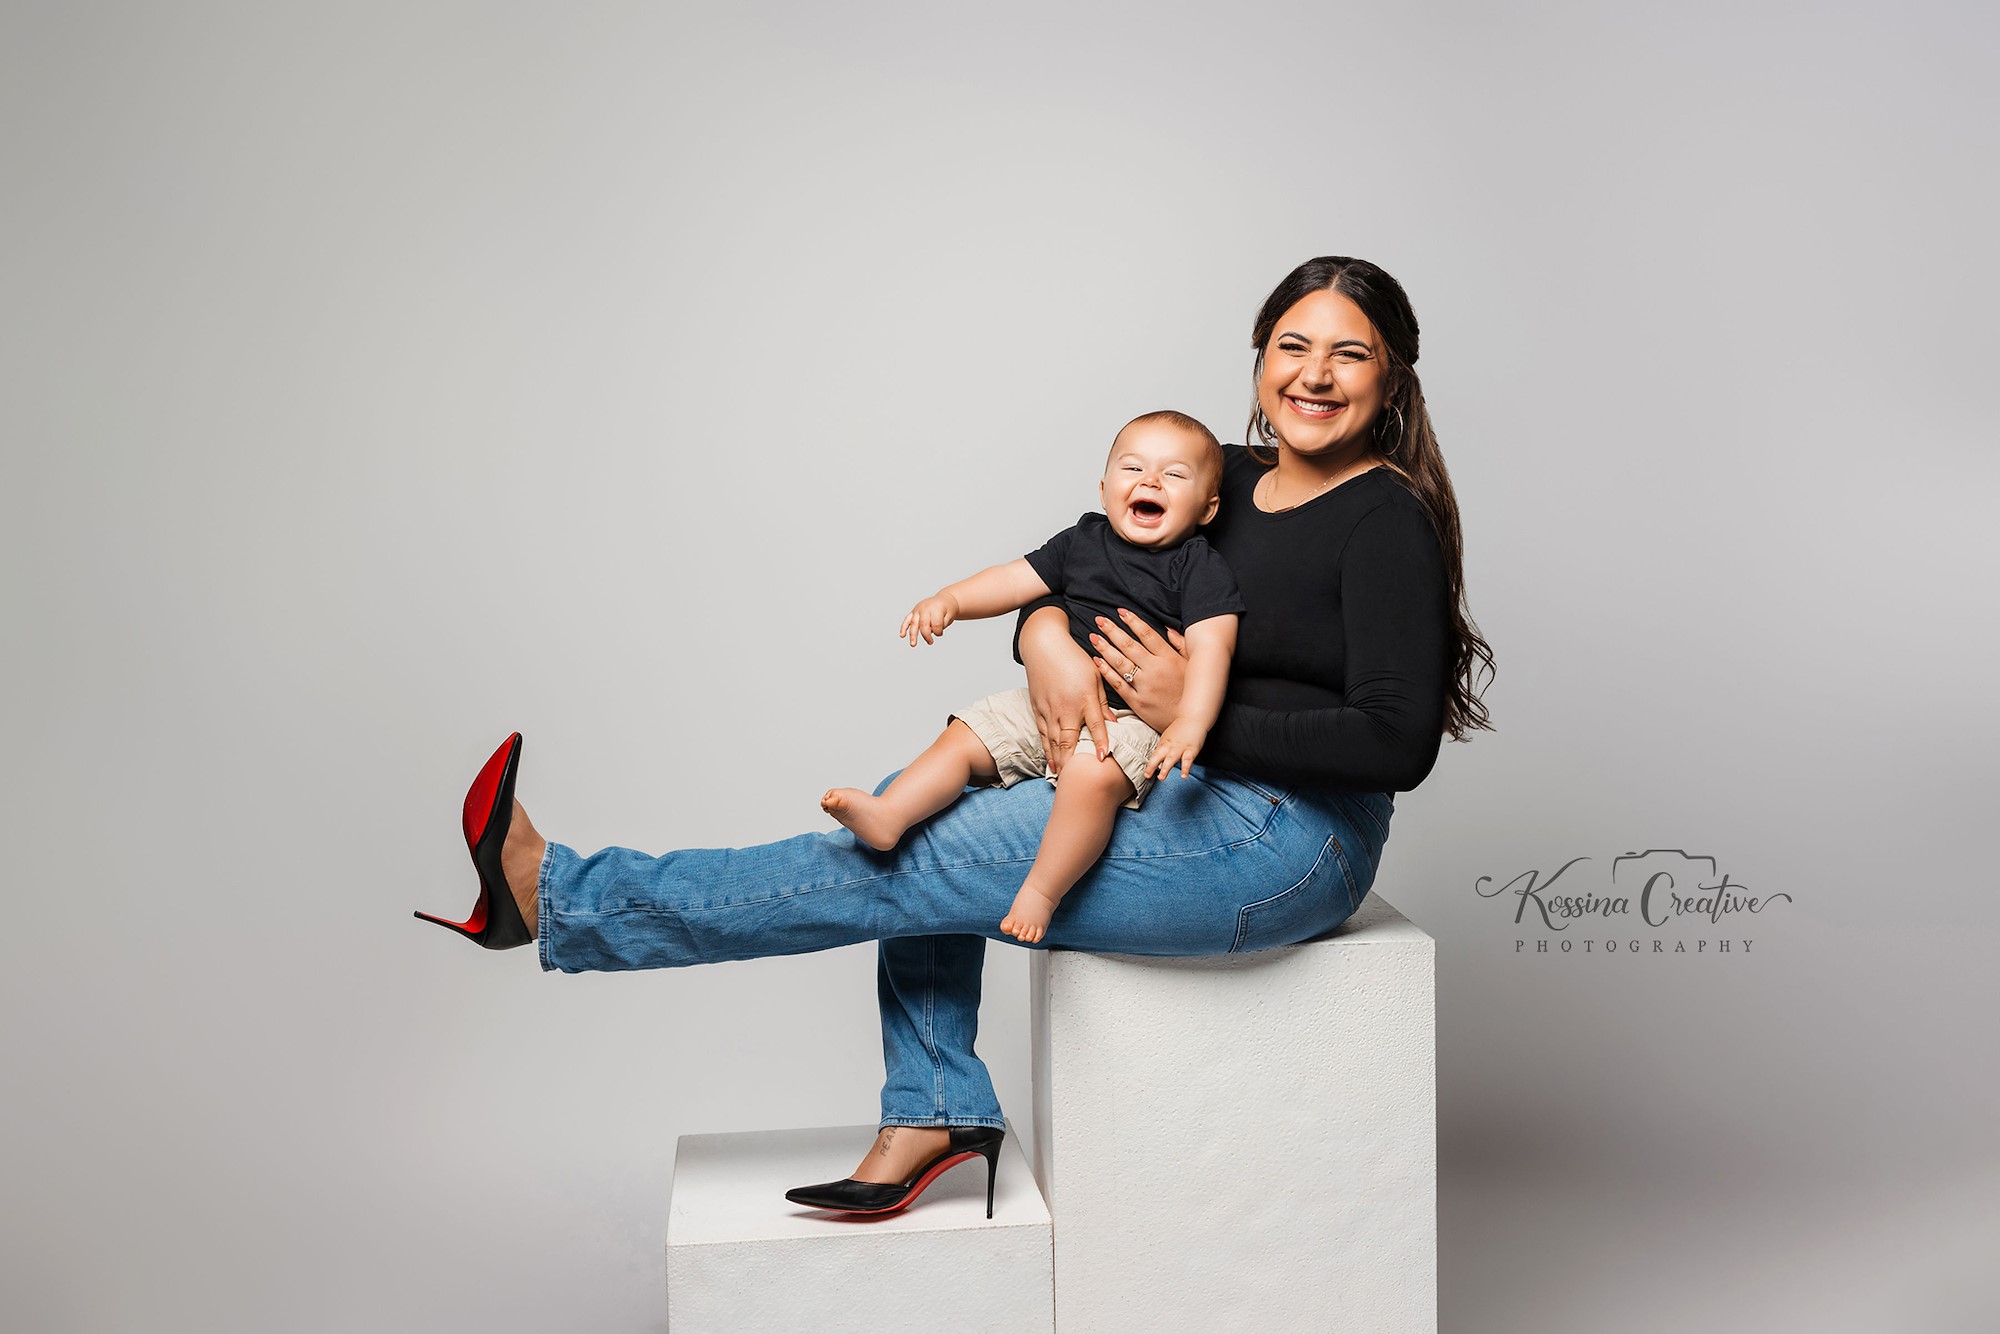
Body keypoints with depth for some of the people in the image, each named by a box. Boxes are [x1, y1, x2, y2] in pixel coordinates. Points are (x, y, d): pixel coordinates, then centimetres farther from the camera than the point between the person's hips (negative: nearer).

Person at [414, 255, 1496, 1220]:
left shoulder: (1387, 520, -12)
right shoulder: (1223, 481, 12)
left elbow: (1397, 743, -19)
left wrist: (1198, 718, -21)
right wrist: (1045, 635, -15)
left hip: (1289, 842, -9)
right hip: (1192, 802, 9)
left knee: (911, 865, -12)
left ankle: (553, 899, -8)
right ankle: (934, 1110, 2)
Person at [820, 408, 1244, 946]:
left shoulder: (1201, 568, -4)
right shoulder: (1082, 541, 12)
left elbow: (1211, 647, -14)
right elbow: (1015, 580, 10)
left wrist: (1189, 723, -29)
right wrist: (949, 600, -8)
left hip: (1131, 717, -6)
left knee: (1092, 776, -35)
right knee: (962, 737, -7)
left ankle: (1040, 893, -26)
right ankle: (888, 815, -19)